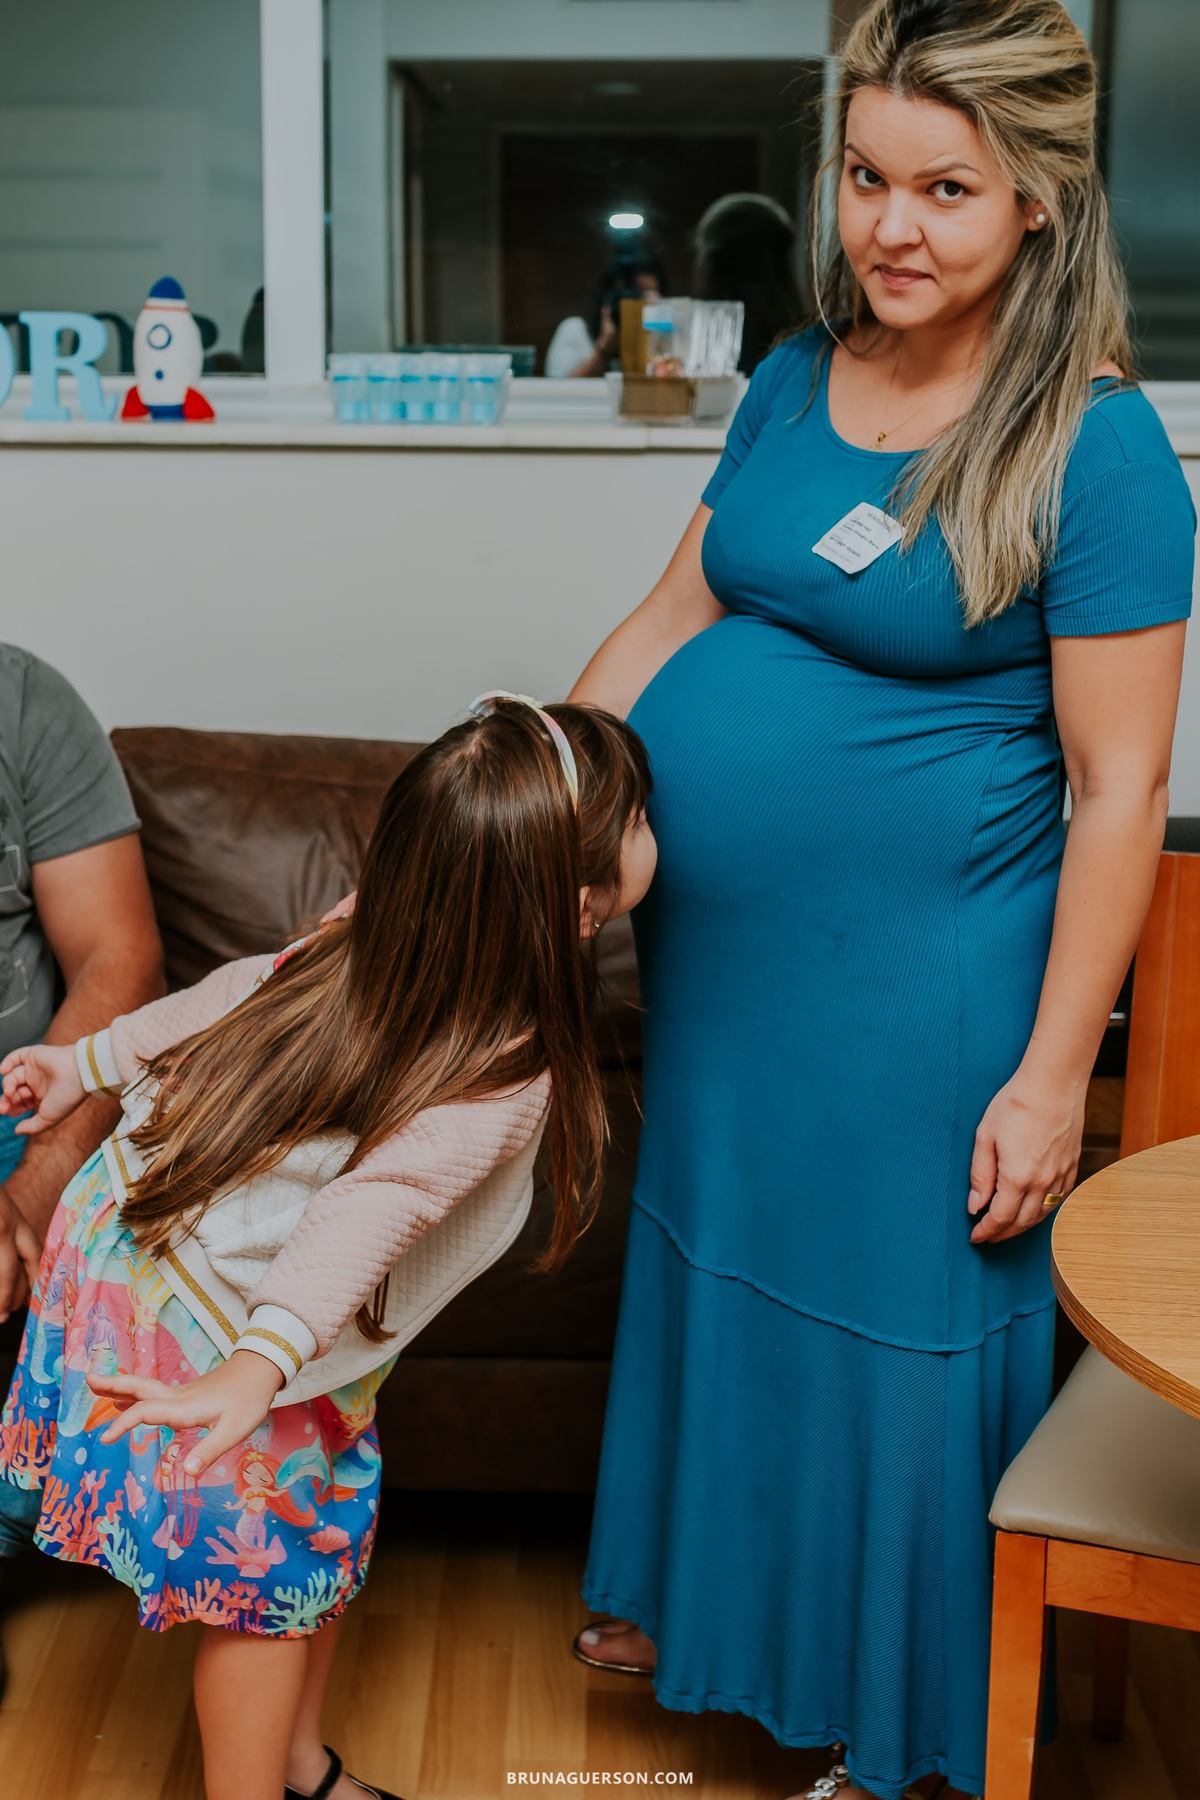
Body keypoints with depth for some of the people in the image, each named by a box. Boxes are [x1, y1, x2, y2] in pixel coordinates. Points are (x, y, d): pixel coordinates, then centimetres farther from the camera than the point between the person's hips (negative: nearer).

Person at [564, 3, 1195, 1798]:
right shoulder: (796, 380, 4)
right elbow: (677, 610, 12)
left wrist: (1050, 1078, -16)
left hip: (915, 994, -6)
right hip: (720, 956, 6)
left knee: (897, 1331, 9)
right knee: (714, 1269, 22)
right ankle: (696, 1594, 48)